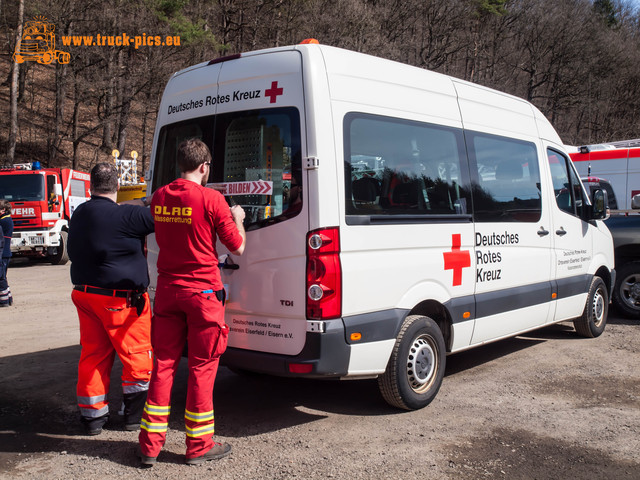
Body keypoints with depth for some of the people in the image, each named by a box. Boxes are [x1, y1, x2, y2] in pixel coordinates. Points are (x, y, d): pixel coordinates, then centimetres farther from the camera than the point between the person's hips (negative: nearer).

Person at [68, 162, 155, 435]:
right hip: (119, 298, -8)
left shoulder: (79, 214, 8)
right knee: (137, 355, 6)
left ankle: (92, 416, 20)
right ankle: (135, 415, 16)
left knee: (93, 354, 15)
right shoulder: (126, 216, -19)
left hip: (84, 294, 8)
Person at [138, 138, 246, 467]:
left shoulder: (159, 197, 5)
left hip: (167, 290, 5)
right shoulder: (211, 199, -12)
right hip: (202, 293, -5)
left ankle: (150, 444, 18)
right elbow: (238, 247, -6)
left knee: (163, 364, 12)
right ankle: (199, 446, 16)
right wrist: (236, 218, 13)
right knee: (202, 367, 5)